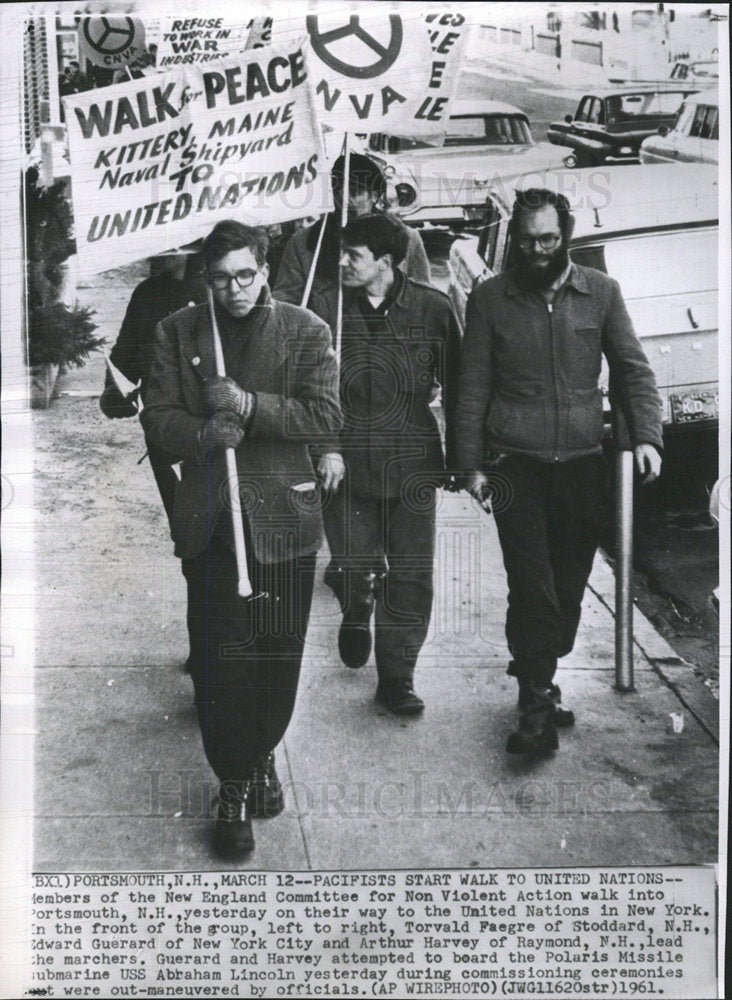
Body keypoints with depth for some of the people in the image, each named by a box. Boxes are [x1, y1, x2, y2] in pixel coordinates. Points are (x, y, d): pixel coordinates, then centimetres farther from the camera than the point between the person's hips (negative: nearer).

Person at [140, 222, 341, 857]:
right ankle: (234, 786, 16)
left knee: (279, 652, 9)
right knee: (218, 657, 1)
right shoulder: (178, 333, 6)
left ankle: (262, 757, 34)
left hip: (284, 515, 0)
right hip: (210, 518, 1)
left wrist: (251, 405, -19)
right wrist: (201, 434, -16)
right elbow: (157, 418, 3)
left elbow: (327, 416, -7)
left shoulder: (306, 332, 2)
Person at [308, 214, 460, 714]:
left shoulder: (432, 308, -3)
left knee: (411, 576, 3)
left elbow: (455, 387, 5)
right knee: (354, 567, 5)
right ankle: (356, 615, 42)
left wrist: (462, 460, 7)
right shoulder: (326, 308, -3)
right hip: (349, 460, 0)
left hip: (413, 461, 0)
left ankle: (397, 678, 19)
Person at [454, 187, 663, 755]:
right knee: (532, 586, -7)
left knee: (569, 587, 8)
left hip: (583, 464, 2)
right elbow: (473, 388, 4)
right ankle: (538, 705, 0)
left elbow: (633, 369, 8)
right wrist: (472, 464, -1)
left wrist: (646, 435, -7)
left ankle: (536, 681, 27)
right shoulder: (490, 298, 4)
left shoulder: (600, 292, 7)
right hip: (517, 467, -2)